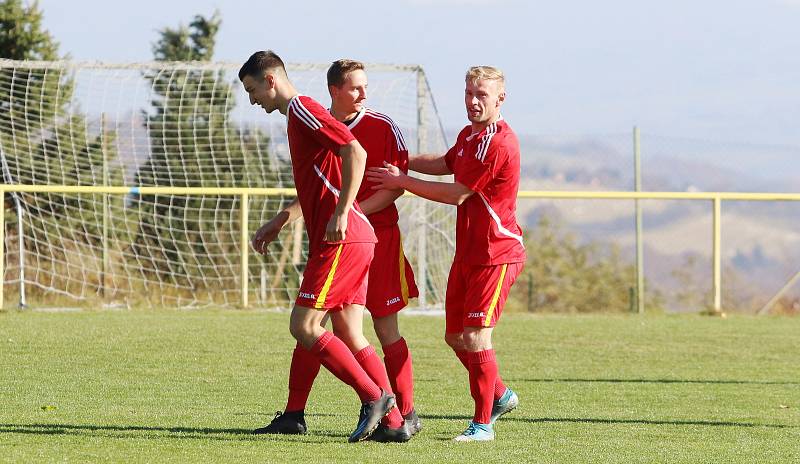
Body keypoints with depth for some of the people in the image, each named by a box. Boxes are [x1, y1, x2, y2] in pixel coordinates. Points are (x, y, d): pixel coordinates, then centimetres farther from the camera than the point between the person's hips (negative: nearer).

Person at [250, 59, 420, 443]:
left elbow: (395, 187, -9)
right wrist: (277, 224, 17)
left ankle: (405, 417, 8)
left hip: (377, 237, -4)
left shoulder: (383, 128, -5)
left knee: (386, 329, -1)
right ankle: (294, 415, 4)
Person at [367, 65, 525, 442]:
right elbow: (444, 164, 33)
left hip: (495, 255, -9)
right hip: (467, 252, 9)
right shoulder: (469, 135, 12)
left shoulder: (498, 145, -19)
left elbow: (456, 194, -18)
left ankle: (483, 423, -2)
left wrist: (401, 181, -12)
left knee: (476, 336, -11)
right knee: (455, 336, 13)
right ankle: (500, 396, 32)